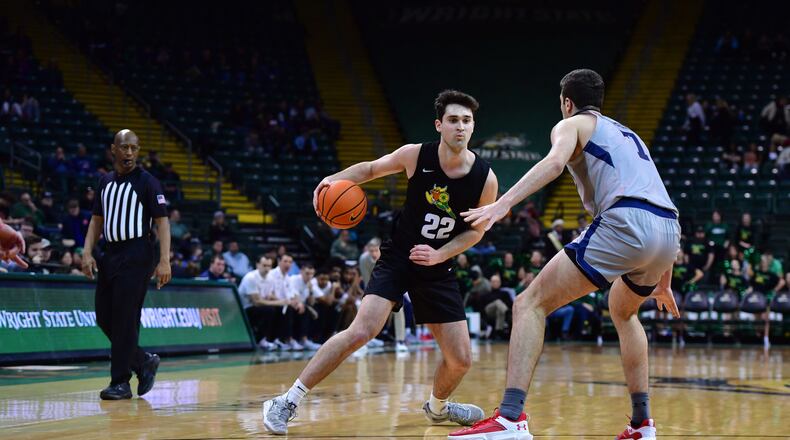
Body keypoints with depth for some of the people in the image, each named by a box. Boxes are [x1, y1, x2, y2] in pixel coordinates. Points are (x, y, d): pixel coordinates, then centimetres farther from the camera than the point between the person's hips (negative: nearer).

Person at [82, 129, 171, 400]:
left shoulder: (147, 182, -5)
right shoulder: (106, 182, 14)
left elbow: (162, 221, -8)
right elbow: (97, 220, 18)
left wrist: (164, 261, -17)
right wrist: (87, 253, 5)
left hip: (136, 256, -7)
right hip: (110, 255, 7)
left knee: (125, 319, -8)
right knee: (104, 318, 6)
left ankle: (121, 382, -3)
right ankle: (145, 361, 23)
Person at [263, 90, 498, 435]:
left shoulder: (485, 179, -12)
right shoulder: (416, 156, -14)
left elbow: (476, 230, 2)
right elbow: (371, 169, 5)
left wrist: (440, 254, -13)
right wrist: (336, 179, -14)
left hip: (437, 268, 3)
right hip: (397, 257, -3)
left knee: (460, 359, 2)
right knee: (362, 331, -24)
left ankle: (437, 407, 38)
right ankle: (287, 403, -17)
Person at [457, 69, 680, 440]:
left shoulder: (572, 125, 15)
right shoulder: (628, 135, 36)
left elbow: (555, 161, -10)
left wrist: (503, 204, -22)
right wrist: (663, 281, 44)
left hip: (624, 223, -7)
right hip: (669, 230, 7)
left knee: (530, 304, -4)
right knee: (623, 311, 35)